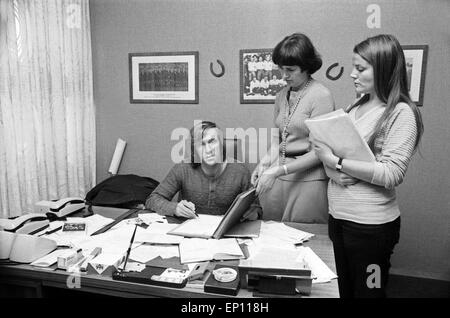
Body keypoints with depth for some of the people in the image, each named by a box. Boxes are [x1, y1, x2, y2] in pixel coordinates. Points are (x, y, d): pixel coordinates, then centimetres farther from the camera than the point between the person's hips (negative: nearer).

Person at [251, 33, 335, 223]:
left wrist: (279, 170, -18)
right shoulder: (282, 95, 9)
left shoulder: (321, 96, -11)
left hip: (307, 180, -6)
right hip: (276, 180, 6)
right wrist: (264, 163, 1)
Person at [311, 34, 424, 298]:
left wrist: (336, 162, -20)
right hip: (338, 216, 6)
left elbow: (392, 174, -20)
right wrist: (336, 174, -10)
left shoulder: (401, 113, -12)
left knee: (366, 291, 12)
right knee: (342, 289, 21)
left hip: (370, 225, -6)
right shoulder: (356, 107, 7)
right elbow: (334, 152, 11)